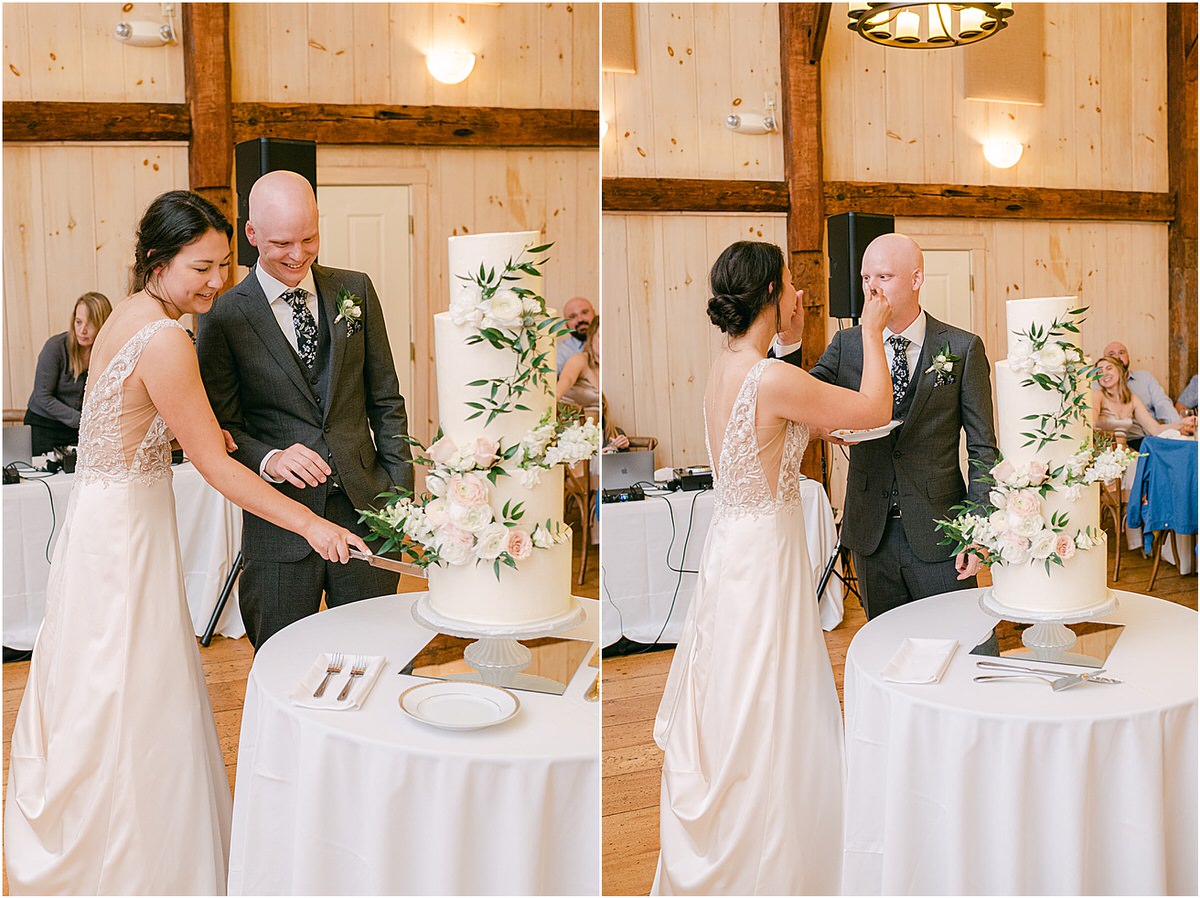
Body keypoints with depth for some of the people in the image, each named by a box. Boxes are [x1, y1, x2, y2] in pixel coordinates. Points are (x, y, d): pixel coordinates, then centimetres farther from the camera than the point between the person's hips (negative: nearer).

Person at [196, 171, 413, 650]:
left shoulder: (355, 290, 5)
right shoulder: (223, 318, -3)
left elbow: (385, 399, 8)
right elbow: (222, 427, -2)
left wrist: (401, 490, 2)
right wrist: (270, 460, -22)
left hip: (364, 507, 2)